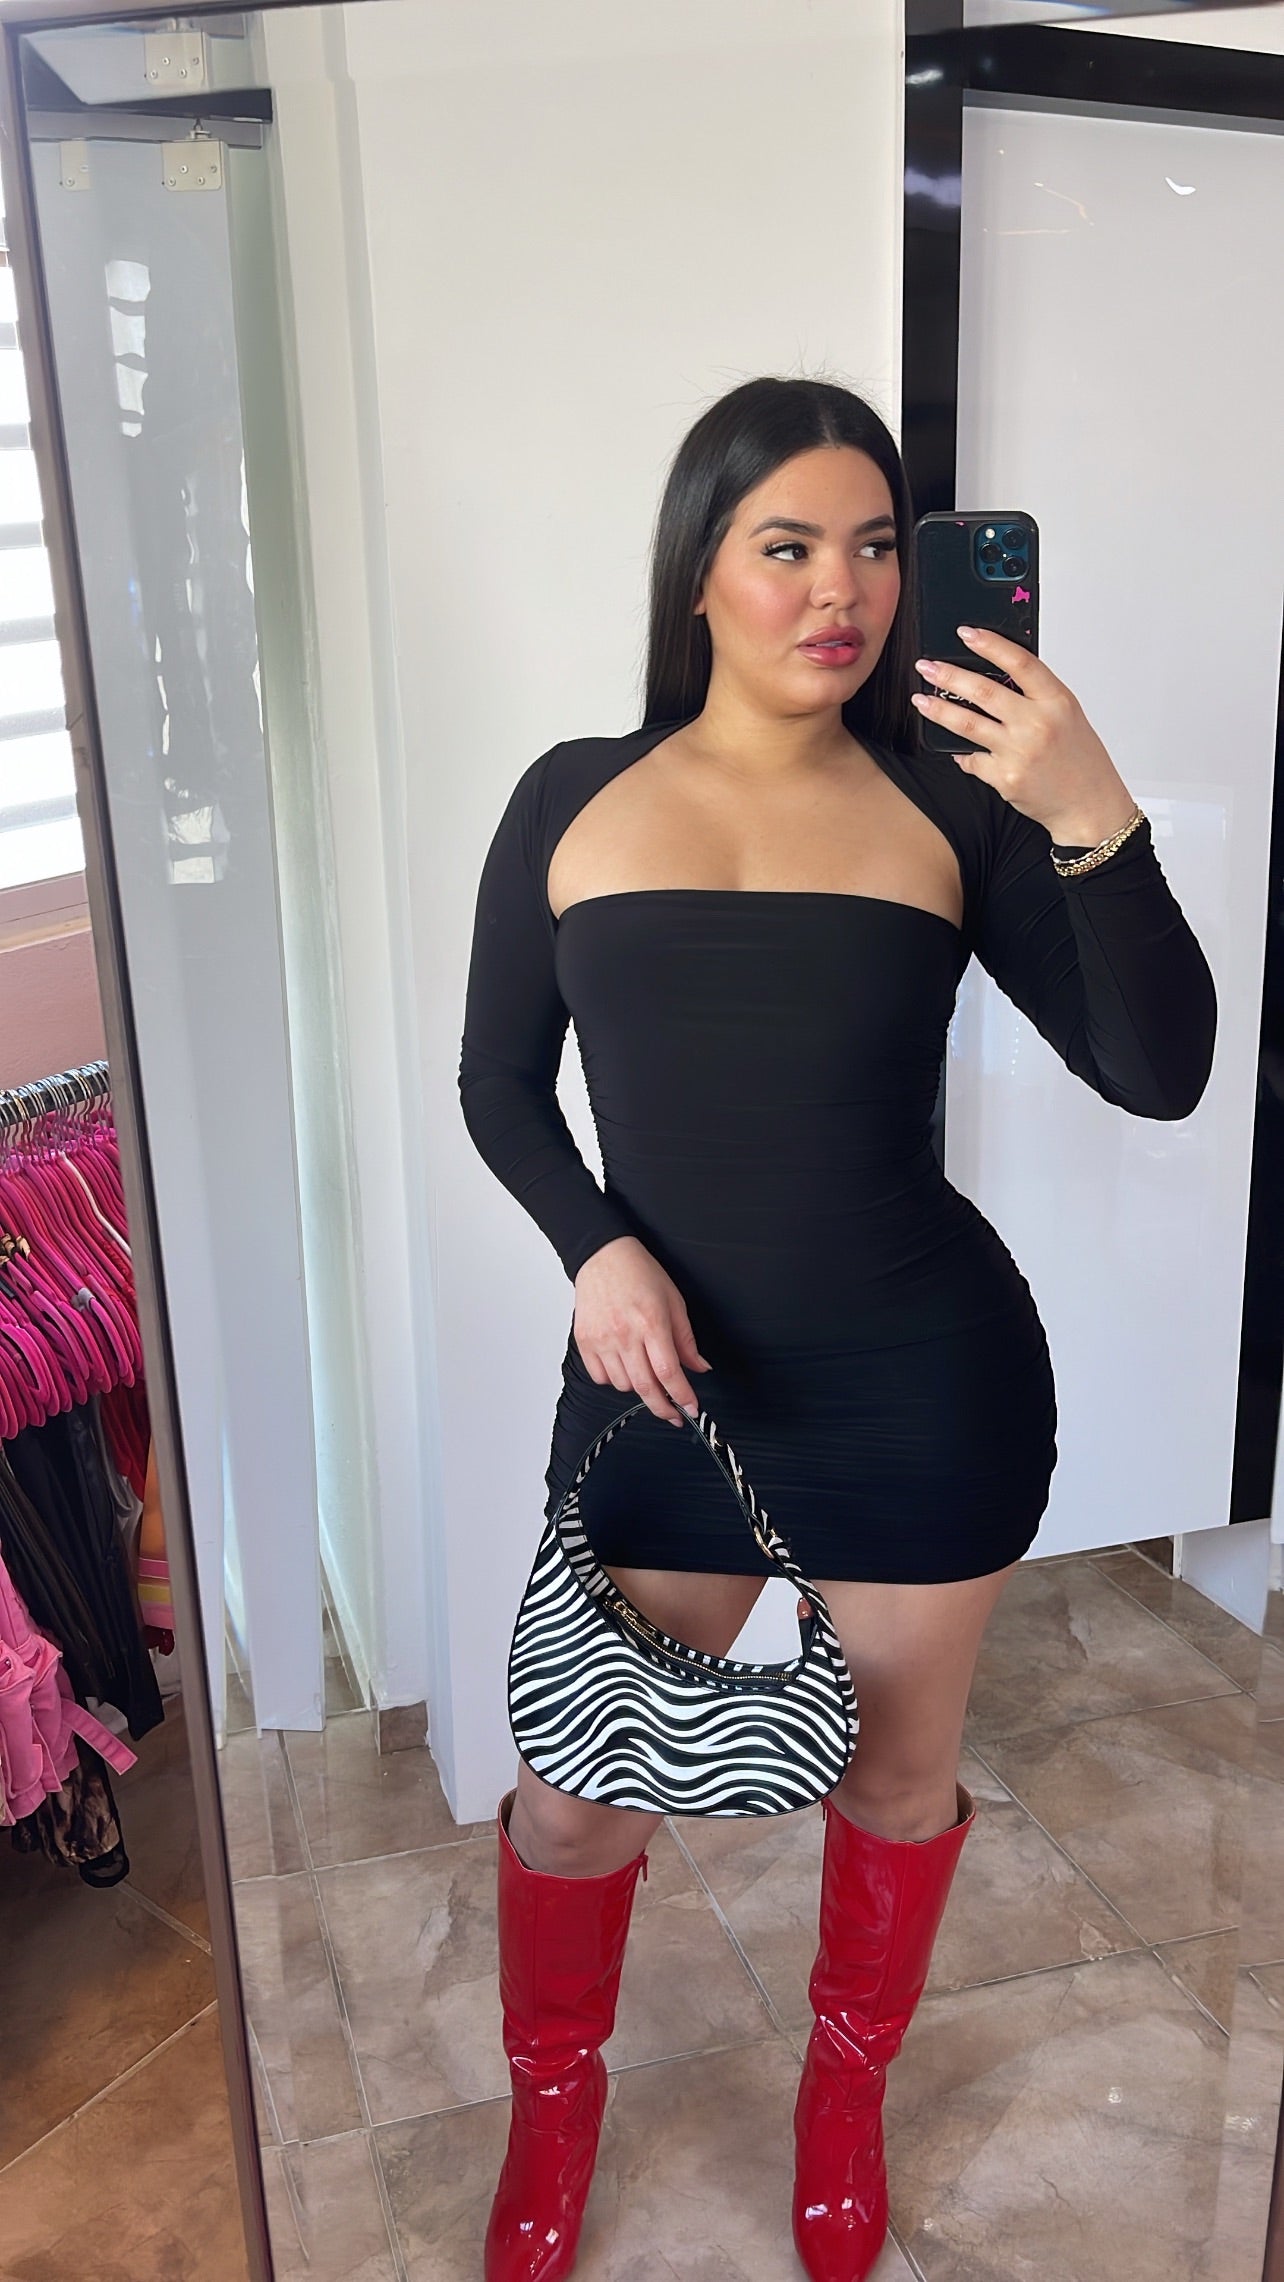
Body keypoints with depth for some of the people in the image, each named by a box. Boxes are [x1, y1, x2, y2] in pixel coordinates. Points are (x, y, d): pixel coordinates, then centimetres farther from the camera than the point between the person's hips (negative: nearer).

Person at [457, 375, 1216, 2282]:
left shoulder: (949, 806, -4)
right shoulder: (574, 801, 0)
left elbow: (1158, 1073, -11)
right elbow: (497, 1079, 7)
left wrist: (1094, 817, -24)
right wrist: (596, 1248, -11)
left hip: (922, 1385, 0)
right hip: (660, 1379, 1)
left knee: (897, 1776, 18)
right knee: (581, 1787, 12)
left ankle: (847, 2091, 49)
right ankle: (554, 2108, 44)